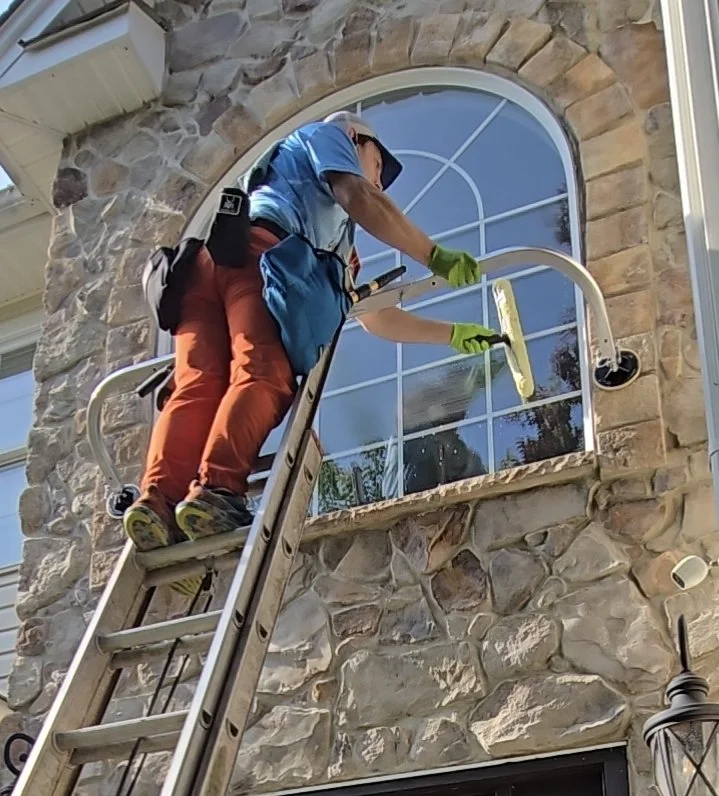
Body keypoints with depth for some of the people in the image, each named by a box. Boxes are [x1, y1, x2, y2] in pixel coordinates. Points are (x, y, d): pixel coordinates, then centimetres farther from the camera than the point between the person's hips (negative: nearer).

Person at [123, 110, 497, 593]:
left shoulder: (338, 240, 47)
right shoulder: (325, 135, 30)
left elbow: (375, 317, 44)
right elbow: (360, 200, 7)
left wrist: (452, 335, 49)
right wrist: (435, 257, 7)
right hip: (253, 248, -7)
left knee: (198, 387, -15)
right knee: (262, 375, -23)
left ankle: (157, 499, -36)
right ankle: (215, 491, -43)